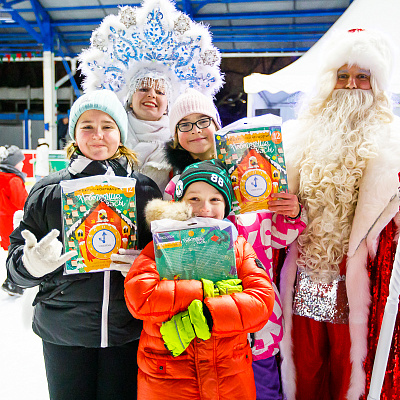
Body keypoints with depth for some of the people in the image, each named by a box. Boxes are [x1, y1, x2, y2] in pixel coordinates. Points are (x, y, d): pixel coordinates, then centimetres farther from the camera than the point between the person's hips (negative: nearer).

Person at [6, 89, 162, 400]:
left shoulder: (144, 188, 3)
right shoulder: (48, 190, 1)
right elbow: (16, 267, 4)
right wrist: (33, 262, -18)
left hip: (129, 332, 1)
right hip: (63, 332, 0)